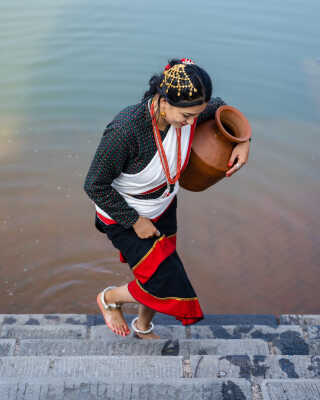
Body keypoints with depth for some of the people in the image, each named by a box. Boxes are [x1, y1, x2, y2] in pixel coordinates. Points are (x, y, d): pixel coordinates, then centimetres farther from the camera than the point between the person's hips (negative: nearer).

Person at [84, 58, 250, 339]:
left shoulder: (190, 110, -19)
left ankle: (144, 328, 52)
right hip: (124, 215, -6)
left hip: (164, 207, 6)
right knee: (167, 286, -4)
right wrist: (135, 221, -19)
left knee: (162, 273, 20)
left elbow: (219, 106, 7)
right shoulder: (125, 130, -37)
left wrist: (243, 141, -9)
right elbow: (95, 186, -24)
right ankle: (109, 298, 28)